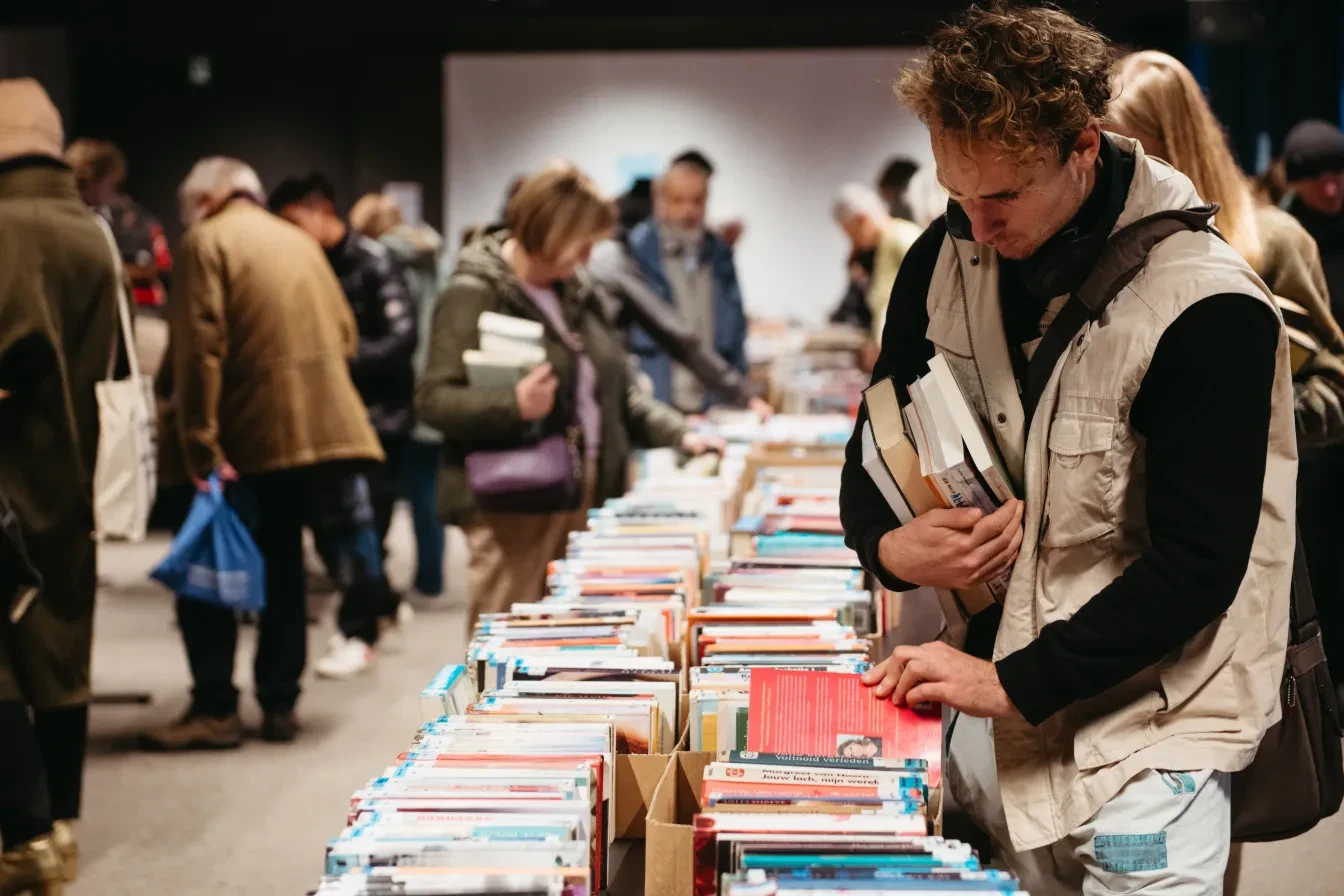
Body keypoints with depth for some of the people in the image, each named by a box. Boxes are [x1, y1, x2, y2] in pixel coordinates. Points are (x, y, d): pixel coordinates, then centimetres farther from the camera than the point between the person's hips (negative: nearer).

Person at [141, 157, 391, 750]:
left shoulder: (207, 241, -3)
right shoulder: (299, 241, 18)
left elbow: (199, 351, -13)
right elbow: (344, 335, 15)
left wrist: (199, 447, -16)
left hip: (246, 437, -6)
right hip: (319, 428, 6)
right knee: (281, 569, 14)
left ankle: (215, 709, 0)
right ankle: (279, 705, 15)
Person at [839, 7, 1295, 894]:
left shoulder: (1210, 311, -19)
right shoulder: (946, 261, 0)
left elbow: (1198, 567, -20)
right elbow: (873, 454, 11)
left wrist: (1014, 682, -22)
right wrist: (889, 546, -12)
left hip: (1147, 731, -5)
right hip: (989, 703, 5)